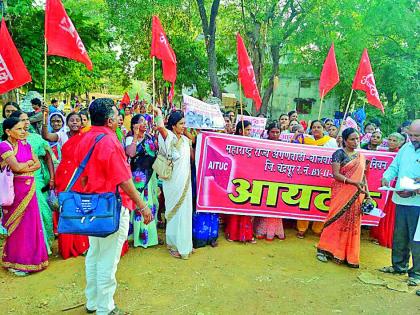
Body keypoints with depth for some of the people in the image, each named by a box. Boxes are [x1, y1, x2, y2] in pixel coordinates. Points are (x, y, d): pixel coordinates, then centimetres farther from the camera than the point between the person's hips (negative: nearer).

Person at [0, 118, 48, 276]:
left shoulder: (25, 144, 10)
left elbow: (38, 164, 6)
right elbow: (16, 167, -19)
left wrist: (24, 168, -10)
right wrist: (29, 162, -1)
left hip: (29, 189, 5)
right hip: (15, 190, -5)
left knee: (30, 222, 9)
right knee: (17, 225, 3)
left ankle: (29, 256, 23)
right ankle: (14, 262, 17)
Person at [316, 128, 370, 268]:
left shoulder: (361, 156, 14)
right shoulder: (339, 153, -4)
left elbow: (363, 177, 16)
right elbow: (336, 174, -12)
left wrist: (367, 194, 7)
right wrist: (354, 182, -21)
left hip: (356, 196, 5)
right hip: (341, 193, -5)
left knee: (353, 223, 5)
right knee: (337, 220, -5)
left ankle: (348, 254, 15)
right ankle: (323, 249, 5)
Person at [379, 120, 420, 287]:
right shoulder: (406, 148, 10)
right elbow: (394, 166, 16)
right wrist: (387, 177, -3)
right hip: (401, 200, 6)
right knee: (399, 237, 17)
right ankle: (399, 265, 34)